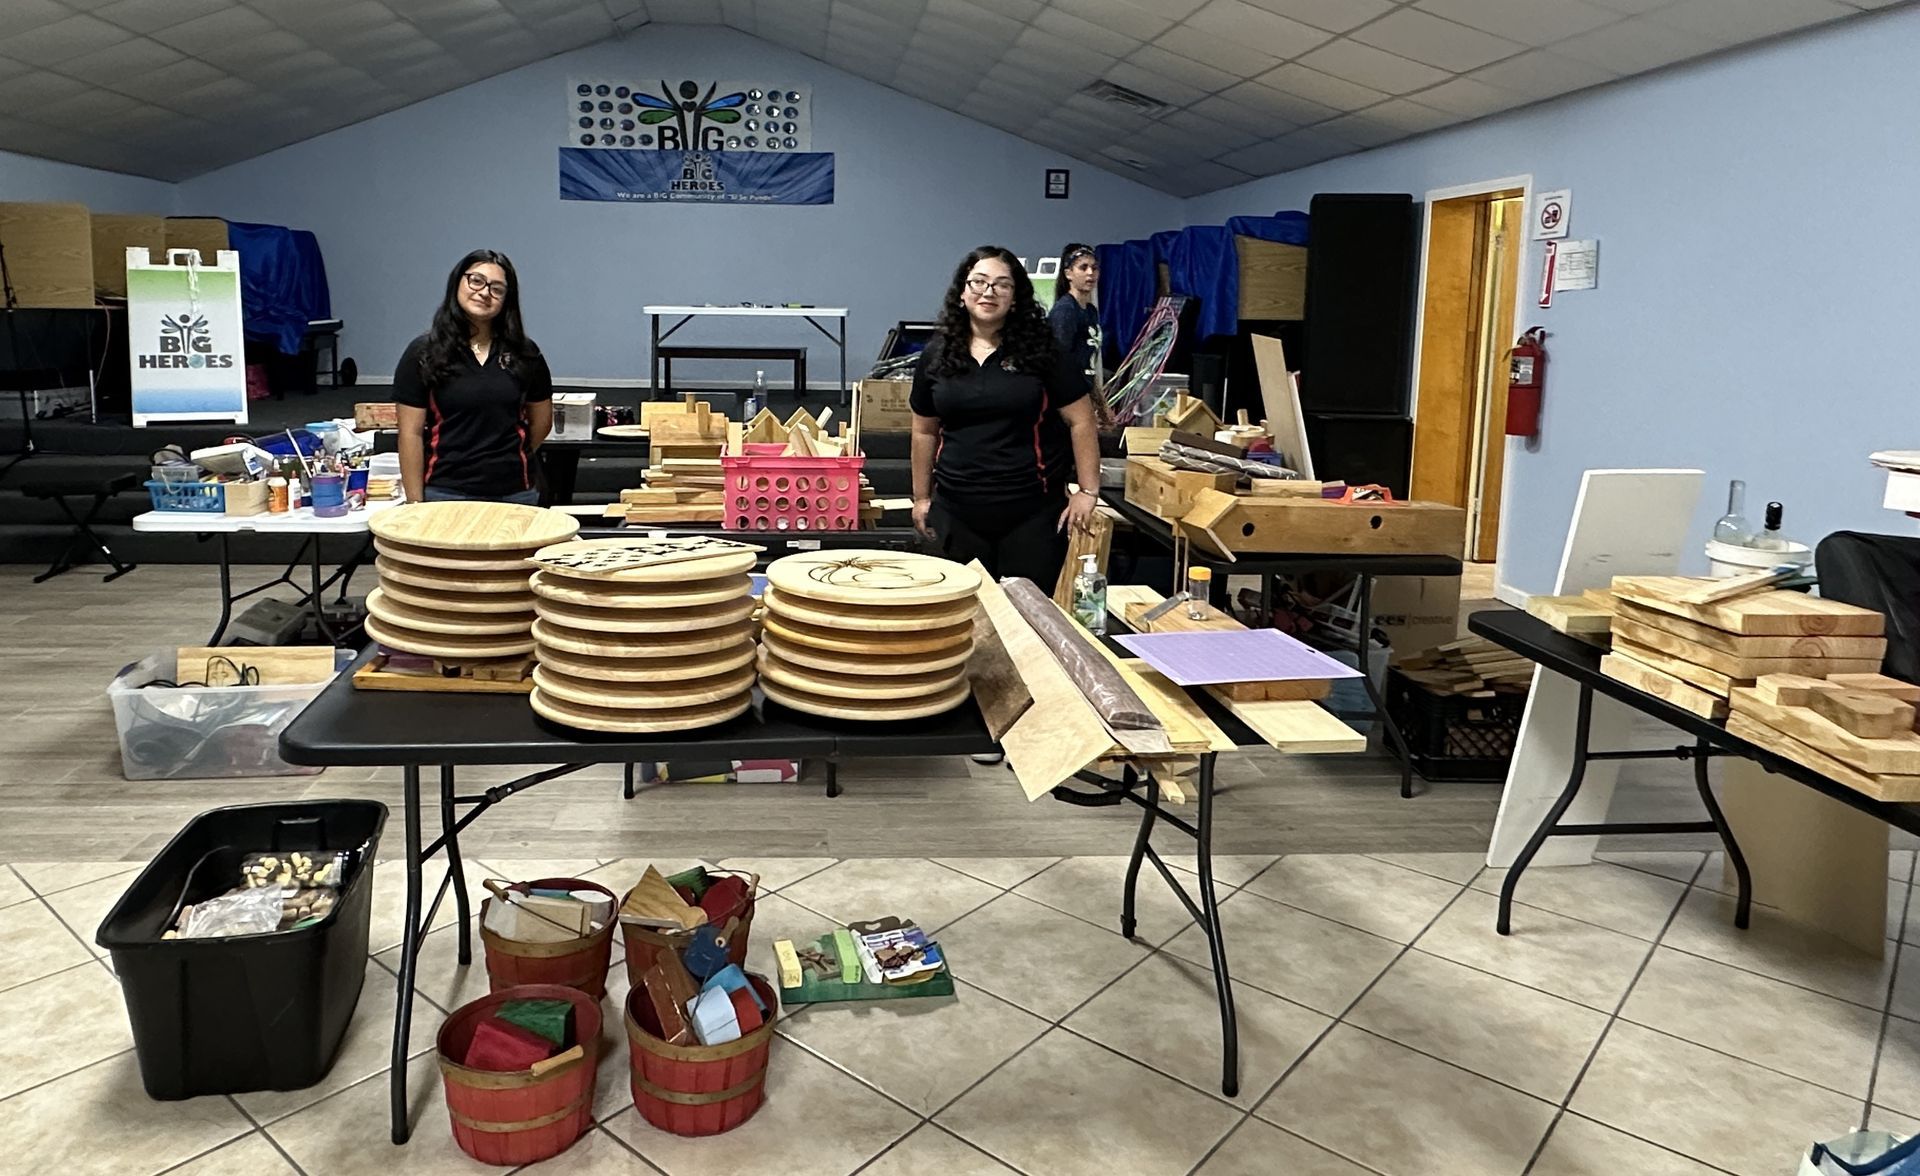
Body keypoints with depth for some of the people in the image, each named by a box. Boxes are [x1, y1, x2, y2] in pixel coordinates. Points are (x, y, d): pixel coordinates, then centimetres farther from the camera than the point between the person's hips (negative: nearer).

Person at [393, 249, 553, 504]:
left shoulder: (523, 354, 6)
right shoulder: (424, 353, 1)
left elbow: (542, 421, 18)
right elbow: (411, 434, -3)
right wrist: (415, 505, -7)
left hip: (514, 493, 2)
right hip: (445, 494, -2)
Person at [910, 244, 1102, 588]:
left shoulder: (1040, 350, -1)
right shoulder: (937, 354, 7)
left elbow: (1080, 421, -1)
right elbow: (925, 431, 14)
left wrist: (1088, 491, -7)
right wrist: (921, 497, 14)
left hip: (1032, 513, -2)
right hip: (956, 513, 2)